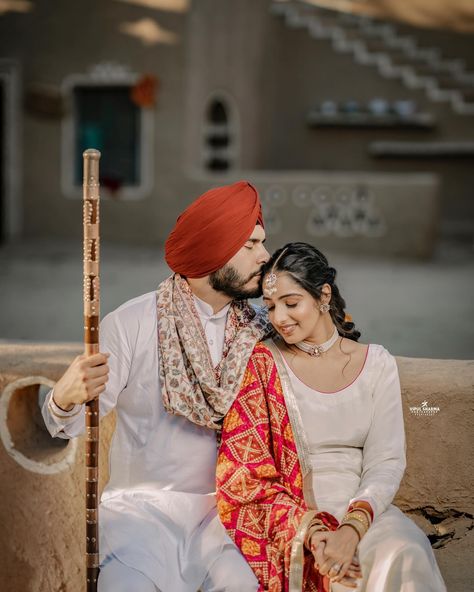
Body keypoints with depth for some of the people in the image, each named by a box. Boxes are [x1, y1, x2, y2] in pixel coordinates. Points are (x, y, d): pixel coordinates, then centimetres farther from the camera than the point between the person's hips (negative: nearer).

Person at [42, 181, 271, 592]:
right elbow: (71, 424, -11)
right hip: (142, 506, -2)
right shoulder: (132, 323, -7)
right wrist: (66, 397, -35)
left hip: (221, 508, 2)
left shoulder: (259, 332, 4)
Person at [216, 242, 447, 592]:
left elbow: (386, 462, 0)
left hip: (361, 510, 3)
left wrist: (353, 528, -19)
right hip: (285, 524, -3)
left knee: (405, 557, -28)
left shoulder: (377, 364, 6)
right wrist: (310, 531, -17)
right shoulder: (261, 365, 0)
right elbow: (245, 473, -4)